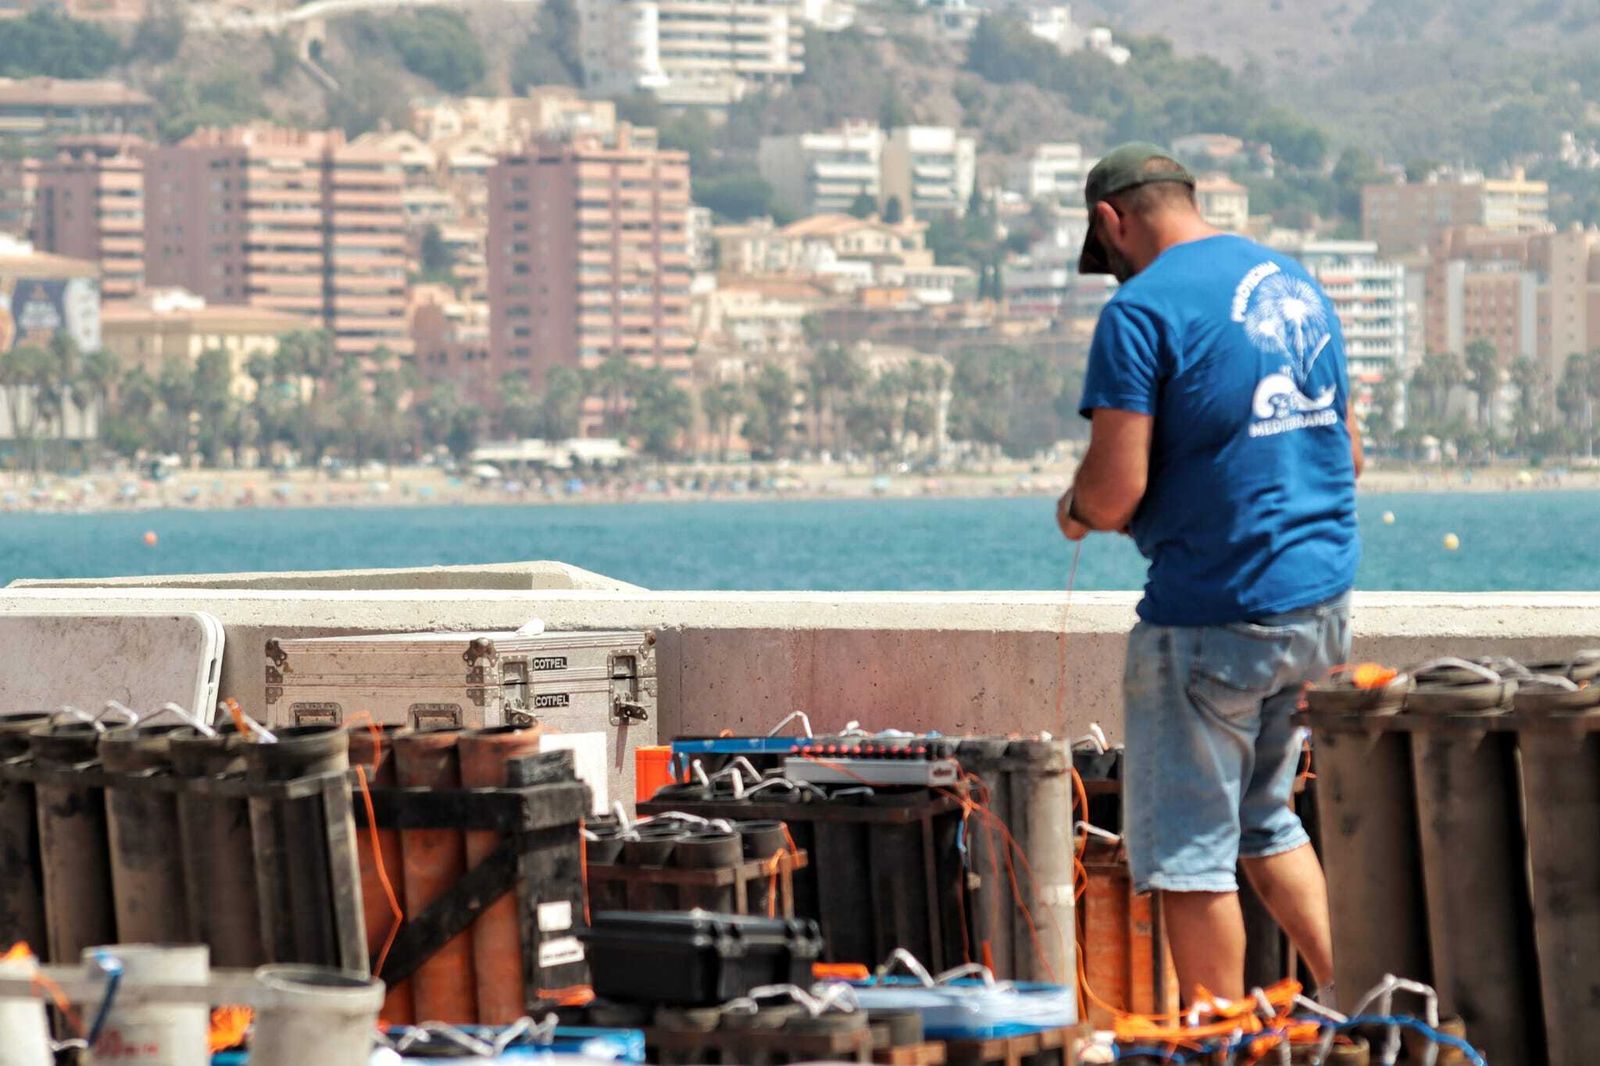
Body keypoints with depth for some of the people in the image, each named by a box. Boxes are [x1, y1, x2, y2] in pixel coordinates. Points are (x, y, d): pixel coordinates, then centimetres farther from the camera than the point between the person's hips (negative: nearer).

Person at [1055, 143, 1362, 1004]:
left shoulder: (1143, 310, -13)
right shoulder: (1298, 286, 12)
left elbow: (1115, 489, -18)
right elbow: (1349, 453, 19)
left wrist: (1075, 511, 3)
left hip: (1212, 615, -8)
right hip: (1322, 603, 8)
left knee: (1189, 851, 3)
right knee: (1264, 821, 22)